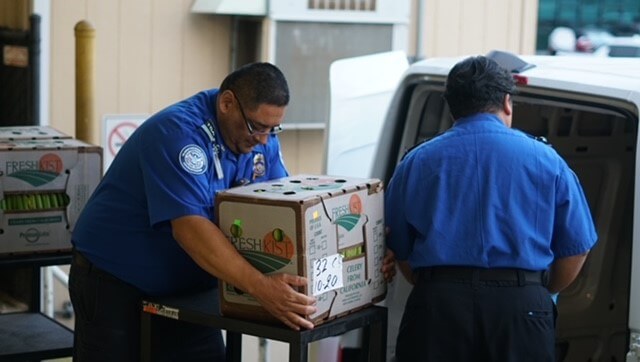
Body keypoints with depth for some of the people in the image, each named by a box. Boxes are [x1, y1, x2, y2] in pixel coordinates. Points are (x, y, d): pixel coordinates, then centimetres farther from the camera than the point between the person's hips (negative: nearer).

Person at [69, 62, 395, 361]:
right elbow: (190, 227, -37)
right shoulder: (179, 132, -27)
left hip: (188, 287, 7)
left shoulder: (261, 138, -2)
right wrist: (260, 287, -44)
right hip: (114, 282, -7)